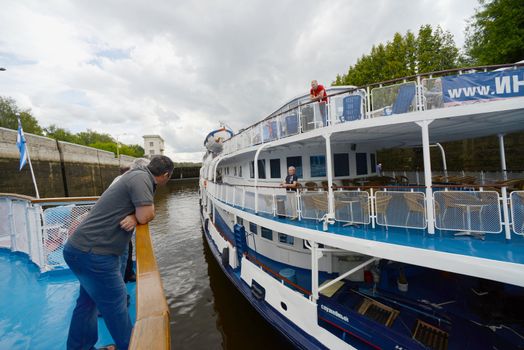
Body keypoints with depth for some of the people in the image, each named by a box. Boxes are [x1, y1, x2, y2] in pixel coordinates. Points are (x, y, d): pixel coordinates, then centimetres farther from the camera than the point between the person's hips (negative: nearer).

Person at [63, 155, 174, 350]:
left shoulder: (137, 175, 11)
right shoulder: (141, 177, -19)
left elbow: (143, 213, 11)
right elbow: (145, 216, -23)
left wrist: (135, 216, -10)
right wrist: (138, 215, -2)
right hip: (94, 253, -9)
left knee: (88, 301, 24)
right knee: (115, 304, 8)